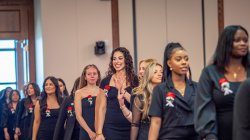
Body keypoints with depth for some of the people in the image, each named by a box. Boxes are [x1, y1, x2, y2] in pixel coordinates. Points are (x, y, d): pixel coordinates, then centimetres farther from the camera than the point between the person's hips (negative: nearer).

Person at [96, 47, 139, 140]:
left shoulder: (134, 80, 3)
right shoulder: (106, 81, 5)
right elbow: (101, 108, 4)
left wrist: (122, 90, -16)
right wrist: (99, 132, -2)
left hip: (130, 128, 0)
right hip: (111, 129, 0)